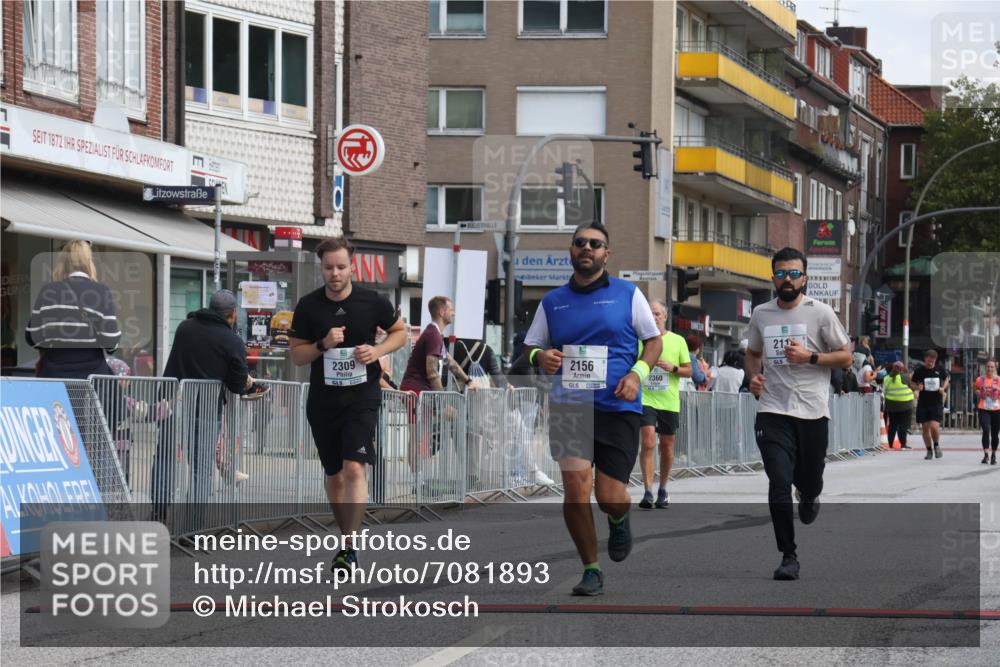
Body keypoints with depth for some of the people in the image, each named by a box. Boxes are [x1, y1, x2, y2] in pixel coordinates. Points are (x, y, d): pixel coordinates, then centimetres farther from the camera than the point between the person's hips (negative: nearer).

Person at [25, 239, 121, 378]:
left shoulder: (48, 291, 2)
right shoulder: (102, 293, -4)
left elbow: (32, 337, 4)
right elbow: (111, 341, -8)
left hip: (54, 373, 2)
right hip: (92, 373, -2)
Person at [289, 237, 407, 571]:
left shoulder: (373, 301, -3)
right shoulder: (308, 306, -1)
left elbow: (400, 333, 11)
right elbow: (296, 355, 4)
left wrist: (376, 350, -8)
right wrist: (323, 345, -16)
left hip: (362, 396, -3)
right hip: (323, 399, 3)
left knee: (355, 469, -18)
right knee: (333, 475, 13)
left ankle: (349, 547, -19)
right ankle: (347, 536, 31)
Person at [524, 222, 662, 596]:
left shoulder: (627, 295, 5)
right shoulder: (552, 302, 10)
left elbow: (654, 341, 9)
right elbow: (531, 348, 16)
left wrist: (637, 372, -9)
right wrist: (539, 357, -8)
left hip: (618, 407, -1)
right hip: (569, 406, 1)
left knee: (609, 497, -5)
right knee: (575, 486, -15)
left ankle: (619, 521, 34)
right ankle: (591, 570, 1)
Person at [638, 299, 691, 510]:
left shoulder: (678, 341, 5)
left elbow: (688, 371, 6)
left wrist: (673, 368, -11)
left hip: (669, 402, 2)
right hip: (646, 399, -2)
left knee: (667, 446, 10)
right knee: (648, 443, -16)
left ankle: (663, 490, 26)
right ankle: (648, 492, -17)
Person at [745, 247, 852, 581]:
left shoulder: (821, 312, -2)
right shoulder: (761, 314, 9)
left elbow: (845, 356, 1)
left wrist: (809, 357, -14)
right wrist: (753, 376, 5)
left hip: (812, 412, -1)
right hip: (772, 411, 1)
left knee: (809, 481, 9)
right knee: (779, 484, -12)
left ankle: (808, 496, 50)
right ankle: (788, 557, -4)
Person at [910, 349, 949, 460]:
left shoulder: (940, 370, 0)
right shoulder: (919, 371, -1)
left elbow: (947, 378, 18)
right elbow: (912, 384, 9)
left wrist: (943, 387, 0)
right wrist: (917, 387, -13)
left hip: (937, 404, -1)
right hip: (923, 404, 1)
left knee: (934, 425, -16)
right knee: (925, 427, 5)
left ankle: (936, 444, 13)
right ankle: (929, 451, 21)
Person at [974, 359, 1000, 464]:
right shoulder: (980, 379, 5)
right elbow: (976, 391, 19)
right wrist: (977, 393, -1)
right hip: (983, 409, -1)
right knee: (986, 431, -18)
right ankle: (986, 454, -22)